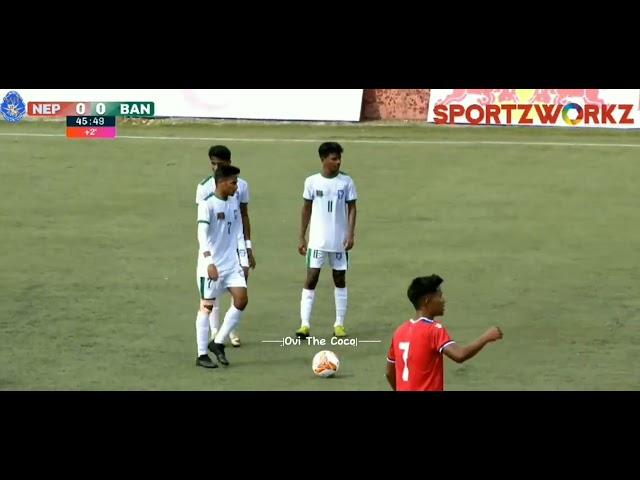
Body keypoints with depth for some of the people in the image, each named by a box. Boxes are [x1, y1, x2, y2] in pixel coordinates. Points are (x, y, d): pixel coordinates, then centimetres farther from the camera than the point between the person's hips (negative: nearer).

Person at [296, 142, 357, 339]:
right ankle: (305, 325, -7)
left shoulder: (346, 182, -1)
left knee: (340, 279, 7)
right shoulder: (312, 182, -1)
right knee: (311, 278, -7)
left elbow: (351, 208, 2)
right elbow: (306, 209, 6)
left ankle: (339, 324, 15)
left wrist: (351, 234, -8)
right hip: (317, 240, -1)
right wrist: (302, 237, 5)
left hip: (340, 241, 1)